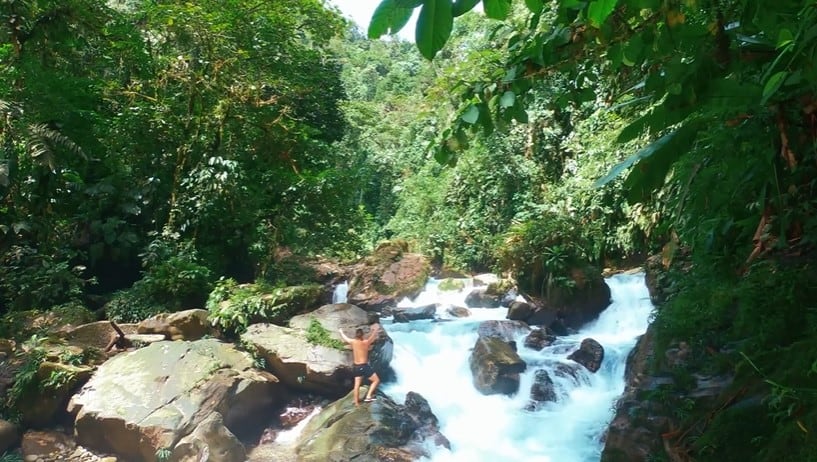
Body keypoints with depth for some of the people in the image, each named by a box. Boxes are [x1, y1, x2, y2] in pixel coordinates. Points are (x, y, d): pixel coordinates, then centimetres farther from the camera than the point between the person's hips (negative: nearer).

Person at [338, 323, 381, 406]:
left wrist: (341, 332, 33)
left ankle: (356, 402, 21)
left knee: (357, 385, 15)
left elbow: (345, 338, 17)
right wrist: (375, 329, 5)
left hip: (356, 366, 6)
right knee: (376, 380, 5)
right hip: (364, 366, -6)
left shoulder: (353, 342, -1)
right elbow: (373, 336, -8)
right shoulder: (366, 342, -16)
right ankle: (368, 397, -4)